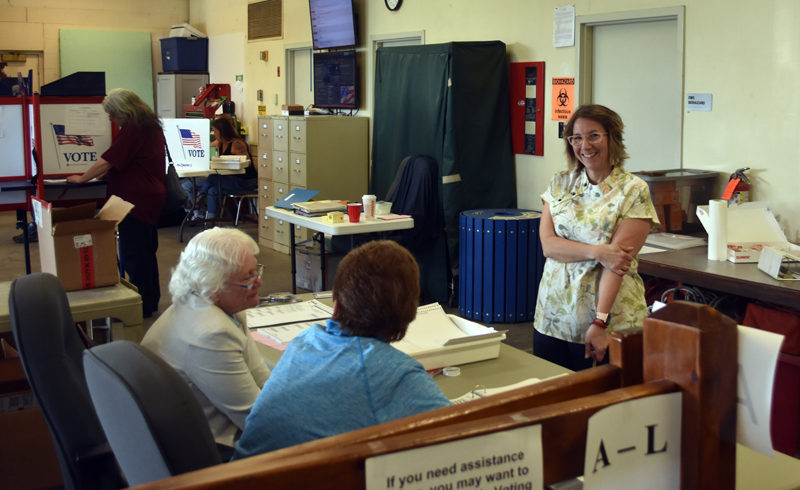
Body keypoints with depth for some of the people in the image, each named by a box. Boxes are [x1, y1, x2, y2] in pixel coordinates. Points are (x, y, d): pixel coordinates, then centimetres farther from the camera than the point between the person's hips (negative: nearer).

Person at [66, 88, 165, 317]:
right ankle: (151, 301, 25)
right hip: (152, 197, 10)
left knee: (133, 255, -4)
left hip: (136, 199, -10)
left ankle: (142, 306, 0)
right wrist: (102, 174, 22)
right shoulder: (150, 125, 15)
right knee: (146, 252, 17)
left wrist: (82, 178, -4)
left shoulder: (132, 130, -16)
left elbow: (107, 161, -16)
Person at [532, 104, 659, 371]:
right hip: (552, 318, 4)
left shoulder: (634, 191, -5)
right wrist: (598, 252, -17)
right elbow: (548, 245, -2)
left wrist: (600, 322, -19)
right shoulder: (560, 184, 8)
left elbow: (617, 259, -13)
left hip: (611, 323, -3)